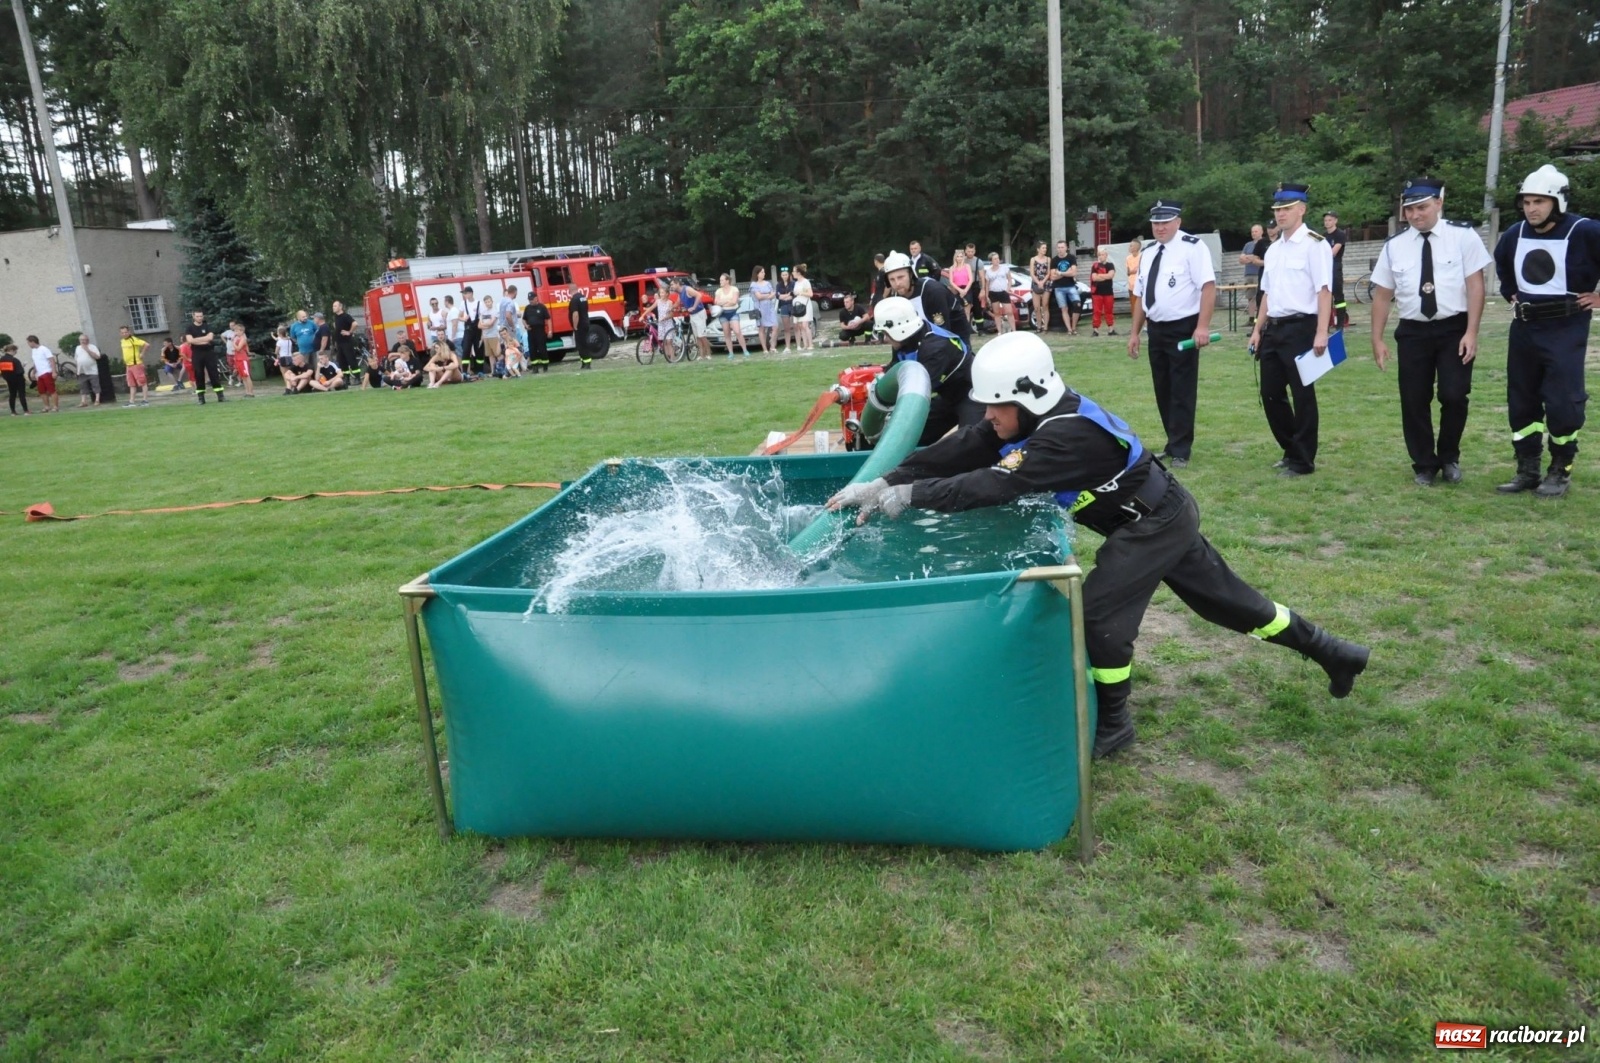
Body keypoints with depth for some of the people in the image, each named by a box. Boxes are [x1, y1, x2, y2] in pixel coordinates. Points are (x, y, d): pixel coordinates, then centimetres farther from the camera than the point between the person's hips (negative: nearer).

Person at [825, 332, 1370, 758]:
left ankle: (1113, 724, 7)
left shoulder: (1070, 435, -35)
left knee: (1101, 611, -14)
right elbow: (956, 454, -12)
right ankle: (1332, 653, 36)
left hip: (1158, 523, -9)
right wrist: (884, 482, -21)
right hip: (1158, 518, 9)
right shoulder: (1032, 416, -9)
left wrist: (910, 496, -39)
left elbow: (993, 487, -42)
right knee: (1226, 599, 19)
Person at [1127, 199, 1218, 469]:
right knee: (1163, 391, 14)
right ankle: (1172, 445, 26)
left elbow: (1208, 286, -19)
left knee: (1182, 392, -2)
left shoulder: (1192, 247, -11)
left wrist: (1202, 326, -27)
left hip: (1183, 329, -7)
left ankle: (1180, 451, 5)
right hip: (1156, 330, 7)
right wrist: (1135, 333, 14)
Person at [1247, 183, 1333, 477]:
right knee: (1271, 393, 12)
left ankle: (1303, 460, 12)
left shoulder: (1314, 244, -8)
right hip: (1273, 328, 8)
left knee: (1302, 395, 1)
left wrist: (1321, 333, -21)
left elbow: (1324, 291, -14)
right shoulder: (1272, 250, 15)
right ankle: (1291, 450, 28)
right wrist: (1258, 329, 16)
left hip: (1301, 328, -8)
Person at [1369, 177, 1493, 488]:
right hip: (1413, 332, 2)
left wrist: (1471, 332, -13)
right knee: (1414, 401, 5)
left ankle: (1449, 458, 18)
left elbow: (1475, 284, -6)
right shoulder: (1394, 245, 4)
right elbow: (1382, 294, 6)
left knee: (1454, 396, -6)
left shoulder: (1462, 236, -3)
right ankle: (1424, 466, 22)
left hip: (1454, 330, -2)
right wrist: (1377, 339, 3)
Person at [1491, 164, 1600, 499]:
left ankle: (1560, 471, 10)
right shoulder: (1514, 235, 5)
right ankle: (1527, 470, 18)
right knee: (1521, 401, 9)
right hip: (1524, 328, 6)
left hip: (1566, 330, -6)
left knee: (1562, 401, -5)